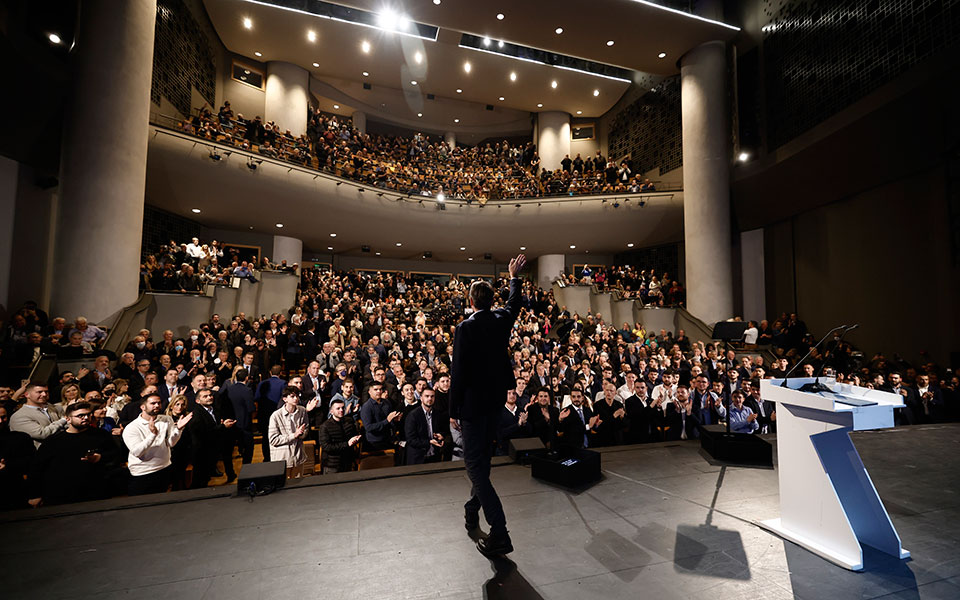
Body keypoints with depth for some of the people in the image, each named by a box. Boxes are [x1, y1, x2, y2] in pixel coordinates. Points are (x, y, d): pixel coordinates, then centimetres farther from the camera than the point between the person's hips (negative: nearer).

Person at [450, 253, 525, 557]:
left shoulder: (466, 327, -18)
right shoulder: (502, 320, -1)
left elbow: (458, 372, -19)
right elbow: (514, 303, 23)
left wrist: (453, 411, -11)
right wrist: (514, 276, 37)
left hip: (473, 403, -7)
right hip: (496, 399, 7)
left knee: (474, 462, 1)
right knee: (483, 456, 21)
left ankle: (499, 531, -1)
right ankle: (473, 510, 41)